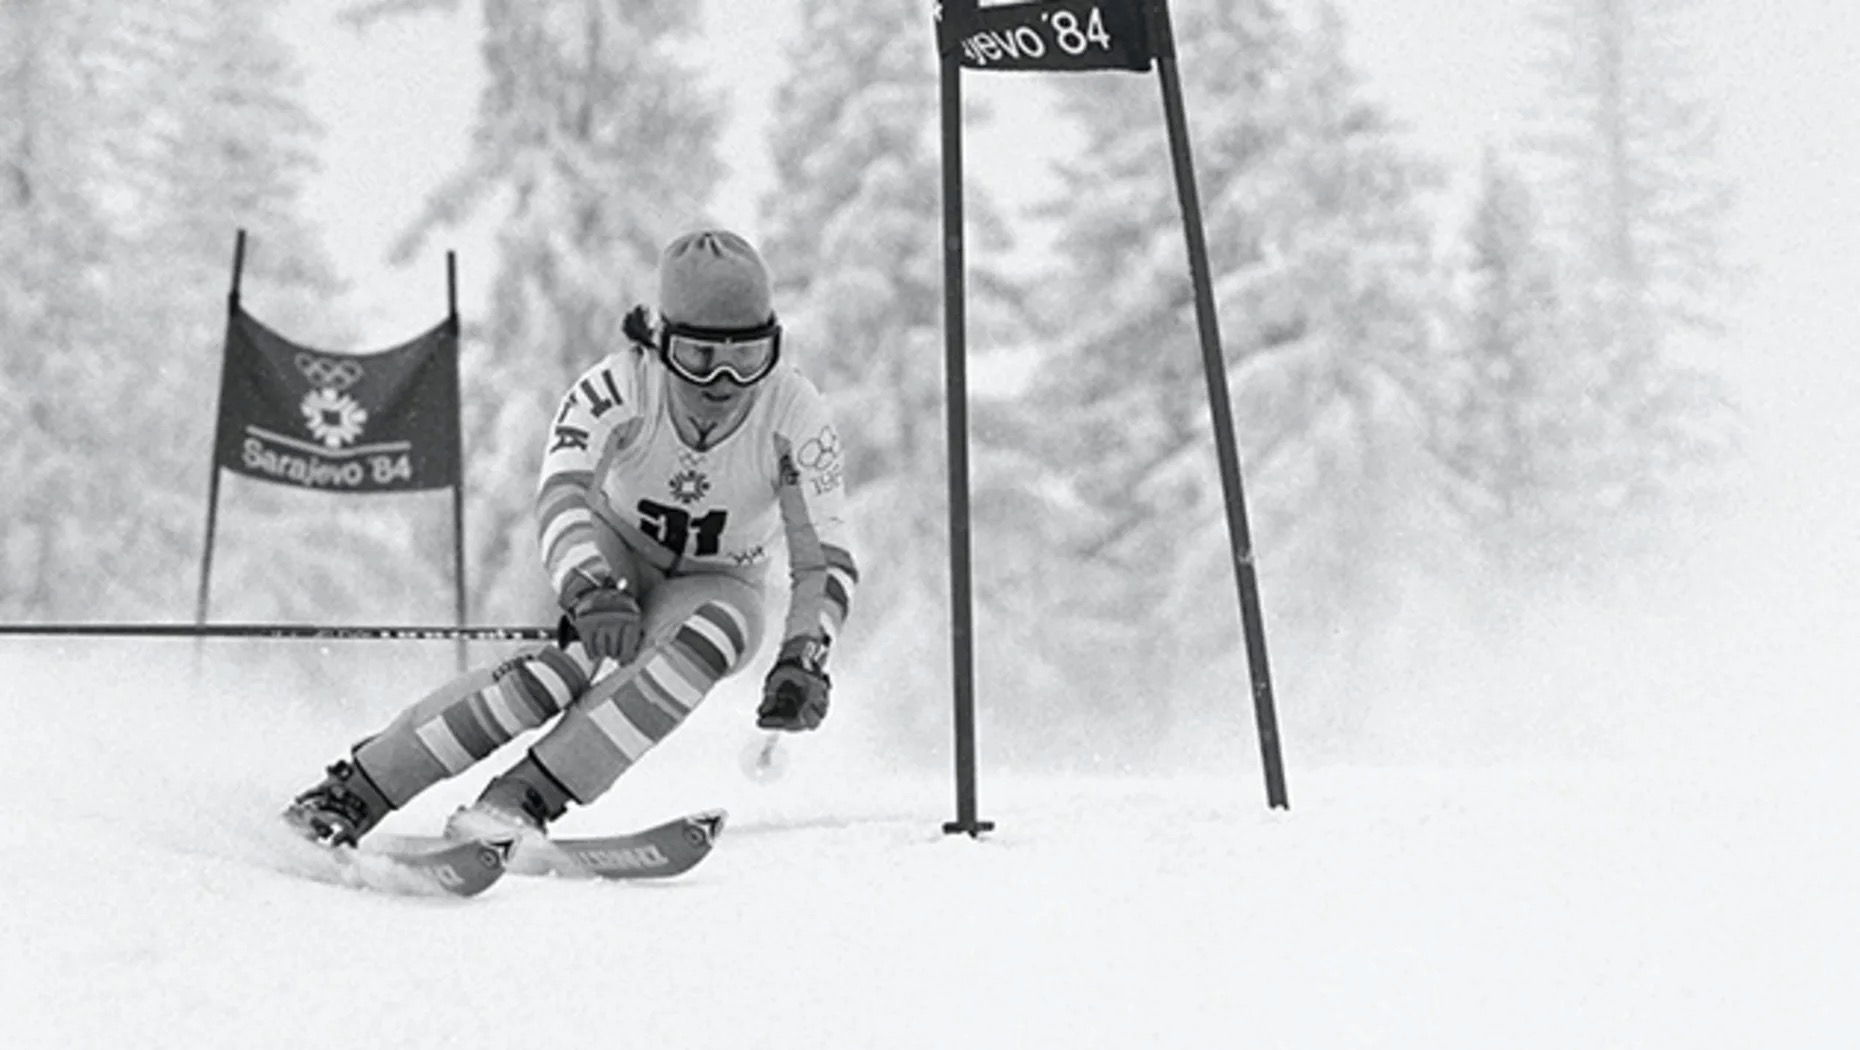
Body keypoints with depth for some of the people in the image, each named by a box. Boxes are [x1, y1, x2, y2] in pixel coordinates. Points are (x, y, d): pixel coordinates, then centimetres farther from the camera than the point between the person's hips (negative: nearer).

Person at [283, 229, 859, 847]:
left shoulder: (794, 414, -23)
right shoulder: (621, 385, -26)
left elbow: (827, 560, -23)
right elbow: (562, 494, -40)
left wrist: (802, 659, -42)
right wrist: (590, 589, -60)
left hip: (713, 585, 1)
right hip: (615, 553, -1)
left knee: (722, 630, -35)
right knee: (588, 649, -34)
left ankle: (522, 800, -37)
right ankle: (352, 792, -31)